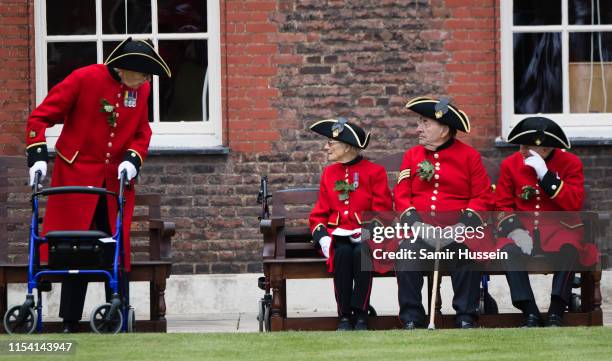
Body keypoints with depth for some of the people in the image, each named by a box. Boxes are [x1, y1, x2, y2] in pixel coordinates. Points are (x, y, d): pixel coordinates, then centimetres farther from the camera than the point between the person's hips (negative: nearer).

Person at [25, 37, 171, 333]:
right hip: (77, 179, -4)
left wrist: (132, 158, -10)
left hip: (116, 182, 4)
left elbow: (142, 133, 11)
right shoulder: (84, 78, -13)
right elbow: (40, 117, -9)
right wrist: (38, 156, -19)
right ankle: (70, 324, 5)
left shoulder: (141, 89, 2)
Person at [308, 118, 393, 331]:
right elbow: (320, 213, 15)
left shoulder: (374, 172, 2)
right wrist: (321, 235, -6)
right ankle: (345, 316, -24)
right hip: (338, 235, 3)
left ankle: (360, 315, -26)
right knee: (342, 253, -32)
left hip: (364, 236, -2)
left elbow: (382, 213, -2)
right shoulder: (329, 173, 14)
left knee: (361, 252, -36)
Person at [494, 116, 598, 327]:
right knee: (508, 250, -32)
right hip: (523, 230, 2)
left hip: (559, 229, -2)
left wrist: (545, 174, -22)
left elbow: (574, 203, -15)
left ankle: (556, 313, -29)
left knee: (569, 249, -36)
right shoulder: (510, 164, 6)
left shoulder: (570, 163, -2)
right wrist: (514, 229, -14)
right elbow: (503, 206, 8)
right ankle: (530, 314, -29)